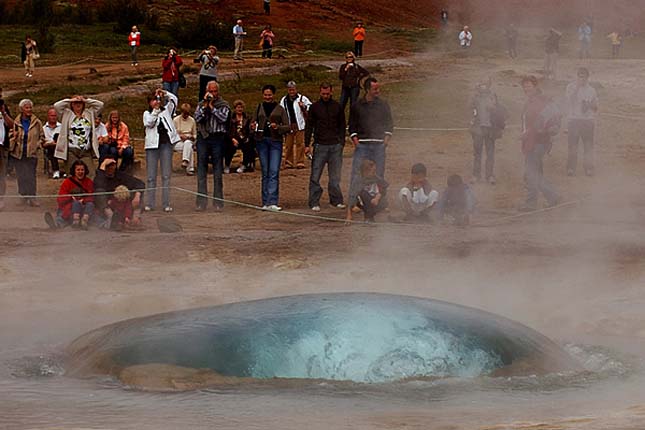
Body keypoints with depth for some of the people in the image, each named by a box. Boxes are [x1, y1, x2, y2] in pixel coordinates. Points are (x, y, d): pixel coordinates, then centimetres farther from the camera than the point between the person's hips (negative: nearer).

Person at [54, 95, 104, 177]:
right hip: (71, 151, -2)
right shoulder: (66, 114, 8)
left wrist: (85, 100, 8)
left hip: (86, 152, 2)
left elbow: (100, 105, 10)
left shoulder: (89, 114, 15)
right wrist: (70, 100, 2)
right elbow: (56, 105, -4)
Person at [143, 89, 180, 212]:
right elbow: (149, 123, -10)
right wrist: (156, 110, -17)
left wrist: (164, 93, -14)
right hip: (152, 145, -1)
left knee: (166, 175, 0)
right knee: (151, 176, 1)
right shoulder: (147, 113, 10)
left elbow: (174, 100, -1)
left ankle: (166, 203, 1)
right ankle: (149, 204, 4)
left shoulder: (166, 110, 12)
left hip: (166, 143, 1)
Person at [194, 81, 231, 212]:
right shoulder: (201, 105, 12)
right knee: (201, 170, 2)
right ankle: (201, 202, 4)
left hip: (218, 138, -2)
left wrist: (212, 107, -6)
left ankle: (218, 202, 2)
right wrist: (205, 106, -7)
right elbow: (197, 118, -2)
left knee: (218, 170, 0)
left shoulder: (223, 105, 6)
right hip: (203, 138, 2)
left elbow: (223, 118, -11)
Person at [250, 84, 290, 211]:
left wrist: (278, 127, -16)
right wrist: (253, 126, -5)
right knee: (265, 172, 6)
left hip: (275, 141, -3)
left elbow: (288, 127, 4)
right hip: (261, 140, 3)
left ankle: (272, 202, -17)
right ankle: (266, 202, 9)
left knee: (274, 172, -11)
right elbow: (253, 122, 19)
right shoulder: (259, 108, 13)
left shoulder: (280, 109, 6)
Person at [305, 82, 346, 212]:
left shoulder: (337, 107, 9)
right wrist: (307, 145, 1)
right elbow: (309, 127, 7)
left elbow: (342, 126, 15)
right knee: (315, 176, -5)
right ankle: (314, 202, -2)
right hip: (320, 146, -1)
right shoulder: (314, 107, 5)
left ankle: (336, 200, 13)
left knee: (335, 175, 4)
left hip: (335, 146, 1)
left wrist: (342, 142, 6)